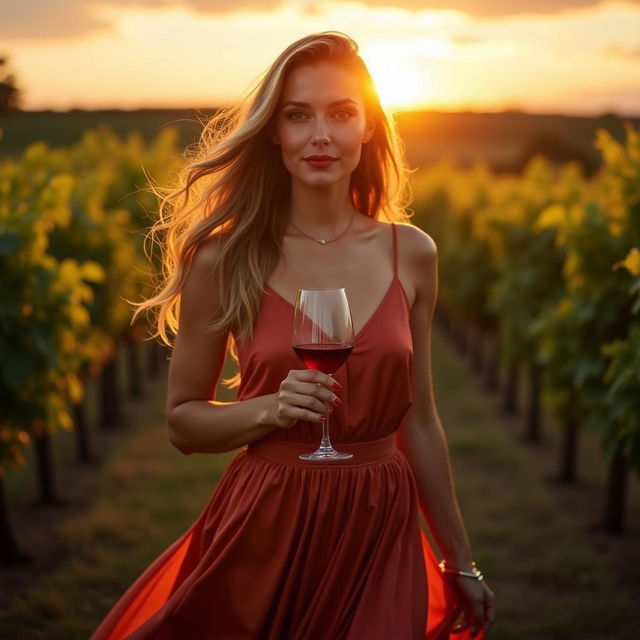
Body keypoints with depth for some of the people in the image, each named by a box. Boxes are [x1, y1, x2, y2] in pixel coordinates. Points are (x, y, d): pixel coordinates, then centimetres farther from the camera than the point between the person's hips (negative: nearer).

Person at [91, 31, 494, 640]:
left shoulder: (412, 253, -2)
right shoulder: (225, 260, -8)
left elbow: (418, 417, 8)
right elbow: (183, 420, 1)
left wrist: (460, 560, 13)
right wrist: (270, 409, -18)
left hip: (382, 529, 2)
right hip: (267, 529, -1)